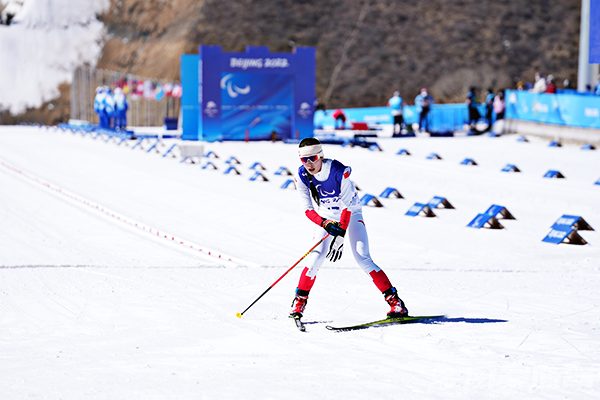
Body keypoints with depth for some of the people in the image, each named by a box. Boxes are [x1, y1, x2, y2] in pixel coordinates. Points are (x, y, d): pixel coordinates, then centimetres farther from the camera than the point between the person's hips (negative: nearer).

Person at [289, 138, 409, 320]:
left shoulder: (339, 171, -29)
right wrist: (325, 224, -33)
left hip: (351, 214, -3)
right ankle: (300, 301, -5)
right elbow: (308, 209, -15)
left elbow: (347, 206, -27)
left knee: (362, 258, -15)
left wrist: (340, 235, -34)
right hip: (325, 217, 3)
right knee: (317, 255, -18)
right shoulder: (302, 176, -17)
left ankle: (395, 301, -12)